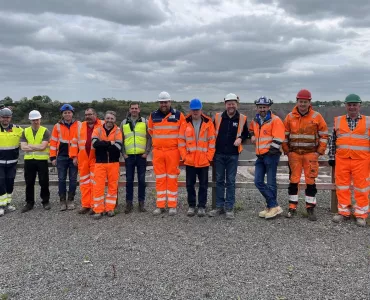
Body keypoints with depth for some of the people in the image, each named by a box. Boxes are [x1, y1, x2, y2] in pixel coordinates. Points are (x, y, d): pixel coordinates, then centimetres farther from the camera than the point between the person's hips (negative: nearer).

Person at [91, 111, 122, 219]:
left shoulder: (118, 131, 2)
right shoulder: (97, 130, 5)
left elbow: (118, 147, -13)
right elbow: (95, 143, -15)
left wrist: (102, 145, -11)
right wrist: (110, 143, -15)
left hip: (114, 163, 0)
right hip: (100, 163, 0)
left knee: (113, 186, 5)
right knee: (98, 186, -2)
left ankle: (110, 208, 17)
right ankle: (98, 210, 8)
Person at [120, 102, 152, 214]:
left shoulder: (145, 122, 4)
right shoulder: (124, 123, 8)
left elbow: (149, 138, 3)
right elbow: (121, 139, 10)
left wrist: (146, 152, -6)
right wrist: (123, 153, 0)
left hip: (141, 156, -1)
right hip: (129, 156, 1)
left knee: (141, 180, 4)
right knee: (129, 180, 4)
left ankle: (141, 202, 14)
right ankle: (129, 203, 13)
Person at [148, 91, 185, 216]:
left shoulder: (178, 115, -3)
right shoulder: (153, 116, 5)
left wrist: (175, 141, 10)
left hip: (173, 151, -2)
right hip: (158, 151, 2)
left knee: (172, 178, 2)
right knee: (159, 179, 6)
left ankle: (172, 206, 10)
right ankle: (160, 205, 13)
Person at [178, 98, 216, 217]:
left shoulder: (208, 123, -1)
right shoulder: (185, 123, 2)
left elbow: (212, 141, -1)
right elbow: (181, 141, 1)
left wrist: (209, 157, -6)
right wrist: (184, 156, -5)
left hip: (204, 161, -1)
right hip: (189, 160, 1)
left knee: (203, 185, 7)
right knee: (190, 184, 9)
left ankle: (202, 206, 18)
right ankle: (191, 205, 22)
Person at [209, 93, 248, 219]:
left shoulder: (242, 118, 0)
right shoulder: (218, 117, 2)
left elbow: (246, 133, 11)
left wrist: (240, 138, -9)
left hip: (233, 155, -1)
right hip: (219, 154, 2)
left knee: (230, 181, 3)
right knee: (219, 180, 7)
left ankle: (229, 208, 11)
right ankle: (219, 206, 17)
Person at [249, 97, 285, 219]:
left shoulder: (275, 120, -7)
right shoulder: (255, 121, 15)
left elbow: (278, 138, -14)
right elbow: (251, 129, 39)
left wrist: (271, 151, -15)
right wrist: (252, 135, 20)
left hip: (271, 155, -7)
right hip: (260, 156, 8)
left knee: (270, 183, -4)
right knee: (258, 182, 3)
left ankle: (273, 206, 7)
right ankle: (273, 206, 8)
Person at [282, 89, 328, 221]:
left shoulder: (317, 116, -1)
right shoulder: (290, 117, 2)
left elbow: (324, 135, 2)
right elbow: (284, 135, 7)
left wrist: (320, 151, -2)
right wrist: (286, 151, 1)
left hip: (311, 154, -1)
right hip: (294, 153, 1)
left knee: (310, 181, 3)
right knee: (293, 180, 4)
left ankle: (310, 208, 14)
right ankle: (292, 207, 14)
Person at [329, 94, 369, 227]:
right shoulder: (338, 121, 9)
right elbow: (332, 140, 13)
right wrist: (331, 157, 10)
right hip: (341, 160, 2)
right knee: (342, 187, 7)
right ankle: (343, 212, 18)